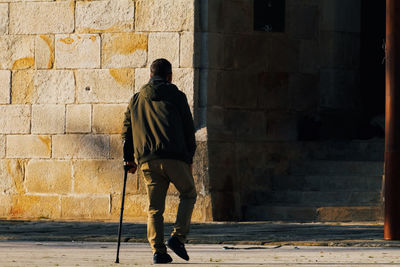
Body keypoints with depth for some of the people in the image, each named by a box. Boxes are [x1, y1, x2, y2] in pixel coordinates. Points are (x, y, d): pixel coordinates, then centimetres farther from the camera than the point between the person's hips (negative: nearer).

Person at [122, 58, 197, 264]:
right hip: (174, 157, -3)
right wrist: (189, 157, 15)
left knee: (155, 208, 7)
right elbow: (188, 129, 7)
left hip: (147, 161, 3)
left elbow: (127, 131, 18)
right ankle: (178, 237, -2)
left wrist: (128, 159, 23)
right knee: (188, 194, 15)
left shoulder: (136, 99, 18)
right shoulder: (176, 96, 8)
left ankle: (158, 251, -3)